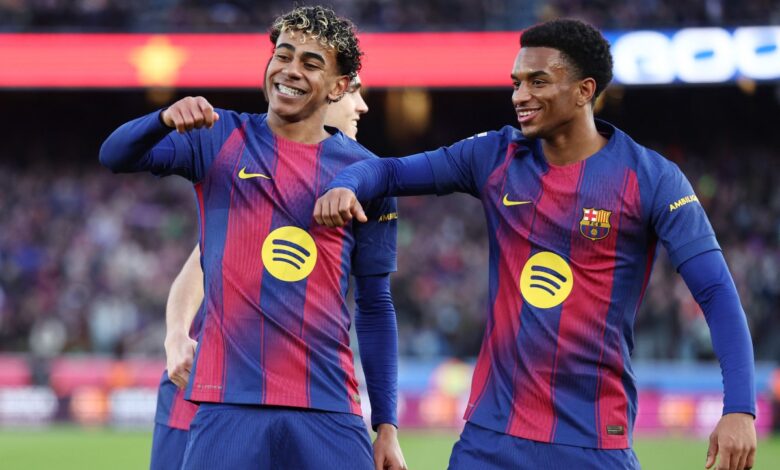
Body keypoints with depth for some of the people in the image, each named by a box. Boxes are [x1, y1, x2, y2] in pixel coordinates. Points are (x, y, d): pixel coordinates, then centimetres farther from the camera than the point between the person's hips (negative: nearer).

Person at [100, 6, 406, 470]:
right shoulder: (220, 139, 6)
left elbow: (376, 307, 11)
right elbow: (116, 156, -8)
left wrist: (387, 427, 6)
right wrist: (166, 118, -30)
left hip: (329, 414, 1)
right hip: (229, 408, -1)